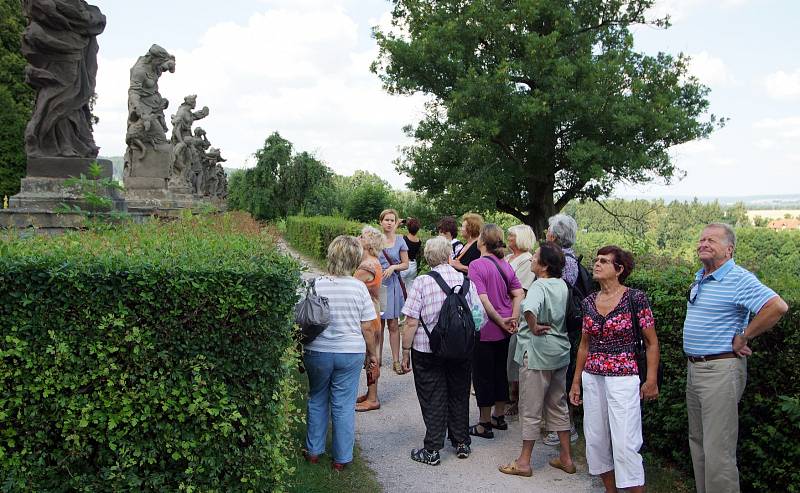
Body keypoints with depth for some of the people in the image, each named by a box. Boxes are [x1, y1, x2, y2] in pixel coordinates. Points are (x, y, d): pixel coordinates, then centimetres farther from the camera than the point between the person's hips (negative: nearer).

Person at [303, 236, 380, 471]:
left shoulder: (315, 286, -9)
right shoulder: (359, 287, -10)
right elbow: (368, 328, -6)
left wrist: (301, 351, 11)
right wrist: (372, 353, 8)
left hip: (318, 353, 1)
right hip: (351, 353, -1)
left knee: (317, 400, 19)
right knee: (344, 405, 10)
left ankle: (314, 451, 30)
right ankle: (342, 458, 19)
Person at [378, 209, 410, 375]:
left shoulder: (400, 240, 4)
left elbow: (405, 264, 7)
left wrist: (393, 267, -11)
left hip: (393, 283, 0)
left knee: (393, 324, 0)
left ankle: (396, 361, 6)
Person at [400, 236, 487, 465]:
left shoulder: (422, 282, -14)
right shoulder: (465, 280, -4)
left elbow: (412, 322, -15)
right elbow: (480, 316, 0)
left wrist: (405, 351, -6)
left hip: (427, 350, -3)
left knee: (432, 400, 8)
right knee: (459, 395, 18)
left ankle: (432, 450, 15)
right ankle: (461, 443, 31)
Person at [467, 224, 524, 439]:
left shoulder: (476, 265, -16)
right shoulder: (505, 265, 5)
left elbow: (483, 300, -22)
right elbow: (519, 295, 1)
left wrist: (501, 321, -14)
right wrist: (513, 319, -5)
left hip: (485, 330, -7)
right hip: (503, 332, 7)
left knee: (482, 375, 5)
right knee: (500, 371, 18)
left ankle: (485, 424, 15)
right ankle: (499, 417, 31)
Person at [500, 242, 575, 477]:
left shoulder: (539, 286, -20)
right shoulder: (562, 285, 5)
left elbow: (529, 309, -41)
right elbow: (569, 314, 21)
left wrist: (533, 328, -25)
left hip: (537, 353, -8)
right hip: (560, 352, 8)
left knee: (531, 409, 4)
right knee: (559, 405, 18)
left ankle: (524, 462, 16)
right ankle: (566, 458, 27)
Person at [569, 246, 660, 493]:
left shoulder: (635, 298, -9)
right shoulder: (589, 302, 7)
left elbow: (651, 343, -4)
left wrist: (651, 380, -9)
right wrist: (576, 381, 16)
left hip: (623, 379, -6)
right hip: (592, 378, 6)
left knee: (625, 444, -5)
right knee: (596, 440, 12)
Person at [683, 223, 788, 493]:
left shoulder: (739, 279, -14)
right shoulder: (699, 278, 13)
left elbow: (777, 306, -27)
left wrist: (743, 337, -18)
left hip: (721, 371, -9)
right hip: (693, 369, 9)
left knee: (718, 451, -6)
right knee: (697, 442, 18)